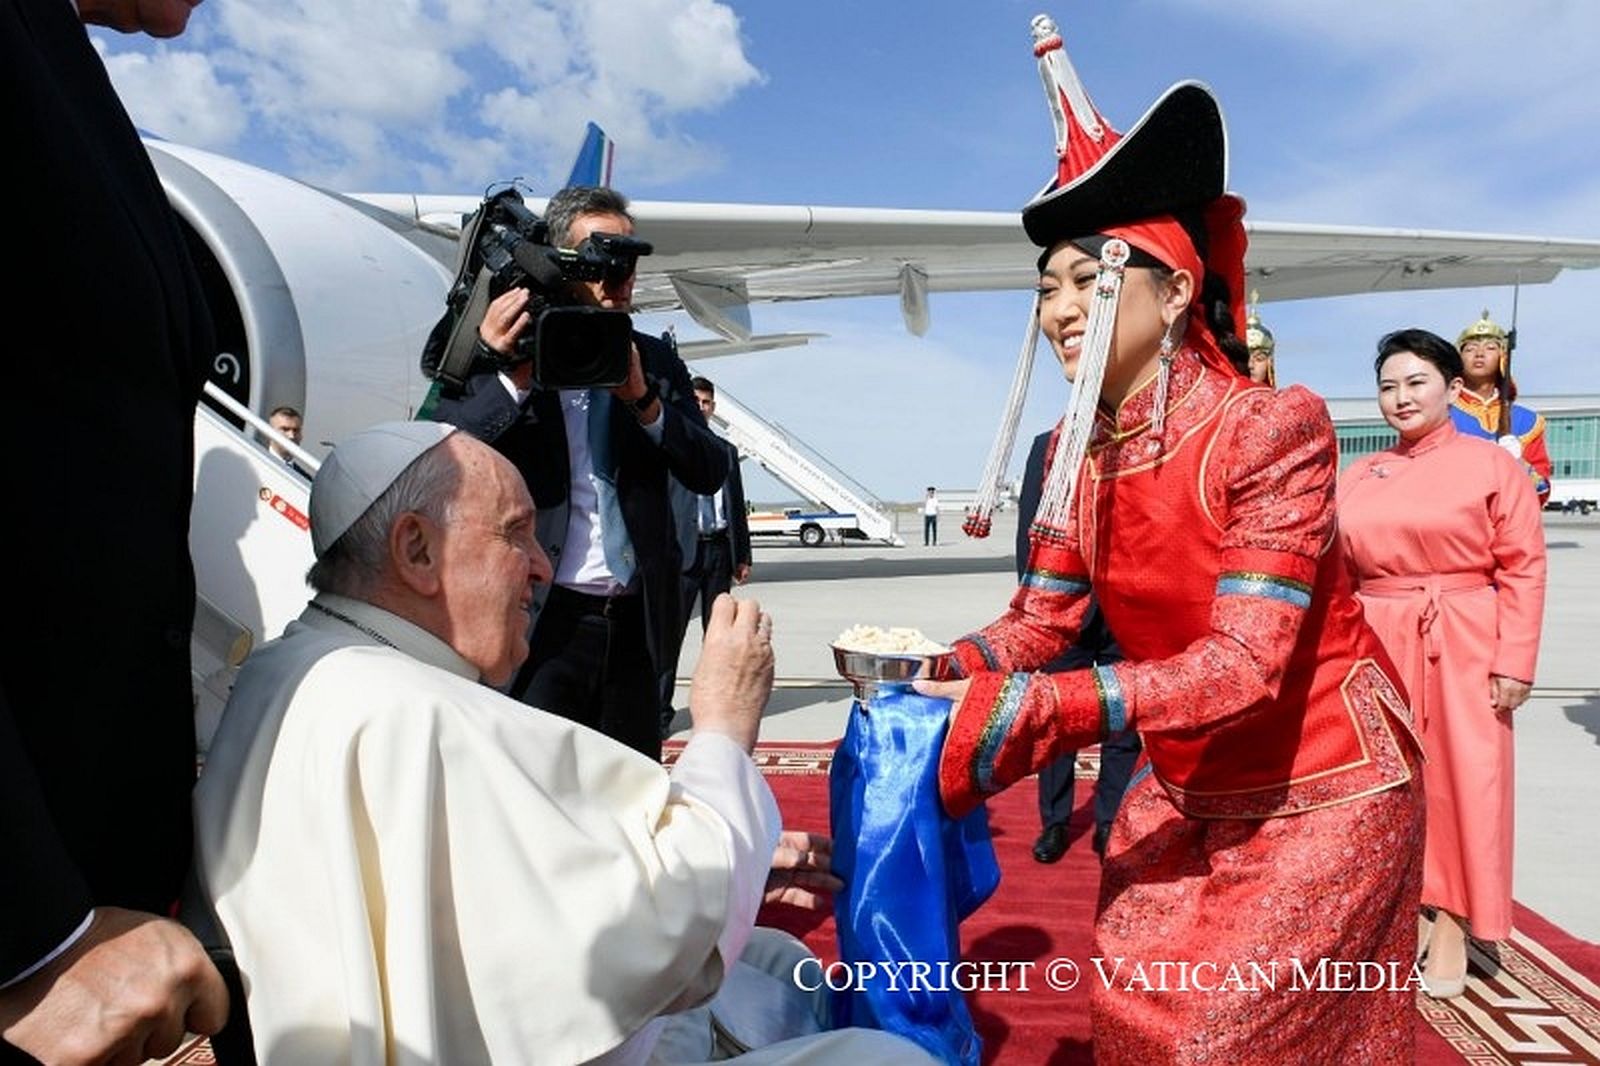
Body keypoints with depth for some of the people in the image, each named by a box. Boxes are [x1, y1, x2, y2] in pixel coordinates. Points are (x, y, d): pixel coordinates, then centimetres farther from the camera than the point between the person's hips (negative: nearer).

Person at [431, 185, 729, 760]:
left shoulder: (656, 361, 10)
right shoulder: (506, 350, 0)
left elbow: (711, 471, 2)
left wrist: (644, 400, -13)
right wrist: (513, 381, -22)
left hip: (636, 625, 4)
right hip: (540, 624, -3)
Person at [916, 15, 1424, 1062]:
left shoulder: (1274, 427, -23)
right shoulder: (1076, 452, -5)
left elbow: (1241, 665, -30)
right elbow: (1040, 621, -5)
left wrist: (1031, 711, -40)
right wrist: (935, 669, -25)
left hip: (1322, 788, -5)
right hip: (1185, 792, 5)